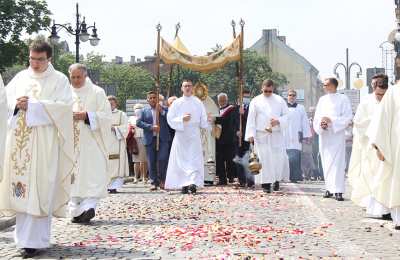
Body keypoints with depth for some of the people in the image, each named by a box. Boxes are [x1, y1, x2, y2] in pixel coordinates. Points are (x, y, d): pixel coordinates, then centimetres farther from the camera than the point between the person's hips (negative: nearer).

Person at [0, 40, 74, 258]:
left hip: (43, 141, -5)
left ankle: (35, 240, -7)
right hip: (19, 139, 5)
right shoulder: (21, 77, 16)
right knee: (20, 185, 5)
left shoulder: (59, 80, 1)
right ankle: (24, 235, 16)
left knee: (38, 189, -8)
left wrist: (32, 105, -15)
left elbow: (64, 106, -10)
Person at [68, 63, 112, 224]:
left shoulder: (97, 92, 2)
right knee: (73, 175, 1)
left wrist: (86, 116, -15)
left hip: (92, 143, -3)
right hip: (71, 143, 3)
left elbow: (106, 115, -3)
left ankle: (89, 205, -16)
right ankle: (76, 209, 4)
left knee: (92, 173, -12)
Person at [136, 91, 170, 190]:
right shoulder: (144, 111, 13)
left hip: (162, 138, -1)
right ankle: (154, 183, 8)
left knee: (162, 159, -12)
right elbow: (138, 122, 0)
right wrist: (151, 127, -11)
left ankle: (162, 180, 6)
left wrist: (161, 111, -9)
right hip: (150, 139, 1)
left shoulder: (164, 109, 13)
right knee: (151, 162, 1)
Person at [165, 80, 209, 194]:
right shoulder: (176, 103, 5)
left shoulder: (198, 103, 7)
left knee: (194, 160, -10)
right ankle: (184, 184, 6)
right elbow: (170, 119, -1)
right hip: (180, 135, 0)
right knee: (181, 161, 1)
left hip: (194, 135, 0)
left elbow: (203, 120, 11)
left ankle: (193, 182, -19)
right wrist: (182, 120, -13)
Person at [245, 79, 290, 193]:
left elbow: (286, 115, 7)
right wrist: (251, 134, -7)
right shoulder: (256, 101, 4)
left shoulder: (279, 100, 8)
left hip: (277, 135, 1)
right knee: (264, 159, -4)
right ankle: (265, 183, 1)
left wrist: (278, 121, -13)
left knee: (279, 157, -5)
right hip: (261, 135, -1)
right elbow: (251, 119, 2)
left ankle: (276, 179, 13)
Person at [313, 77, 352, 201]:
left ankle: (338, 190, -14)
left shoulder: (343, 99, 0)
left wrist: (331, 120, -15)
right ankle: (329, 188, 10)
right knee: (326, 162, 5)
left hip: (337, 134, -5)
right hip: (324, 135, 5)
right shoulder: (322, 99, 15)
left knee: (337, 162, -10)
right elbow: (316, 117, 11)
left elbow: (348, 116, -6)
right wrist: (320, 124, -11)